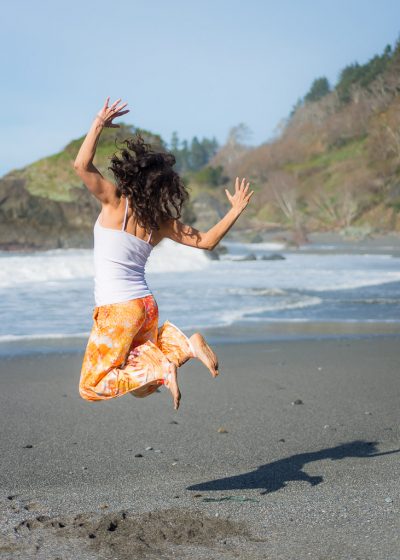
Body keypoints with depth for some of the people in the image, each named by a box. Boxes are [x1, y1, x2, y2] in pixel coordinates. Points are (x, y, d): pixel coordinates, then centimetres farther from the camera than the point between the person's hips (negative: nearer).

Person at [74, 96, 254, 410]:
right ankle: (185, 345, 0)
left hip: (117, 310, -6)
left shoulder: (115, 202, -12)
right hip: (146, 306, 6)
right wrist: (236, 210, 14)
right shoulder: (164, 222, 1)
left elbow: (81, 165, -19)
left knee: (92, 387, 4)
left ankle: (159, 370, -13)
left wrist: (99, 124, -10)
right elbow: (206, 241, 4)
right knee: (139, 387, 24)